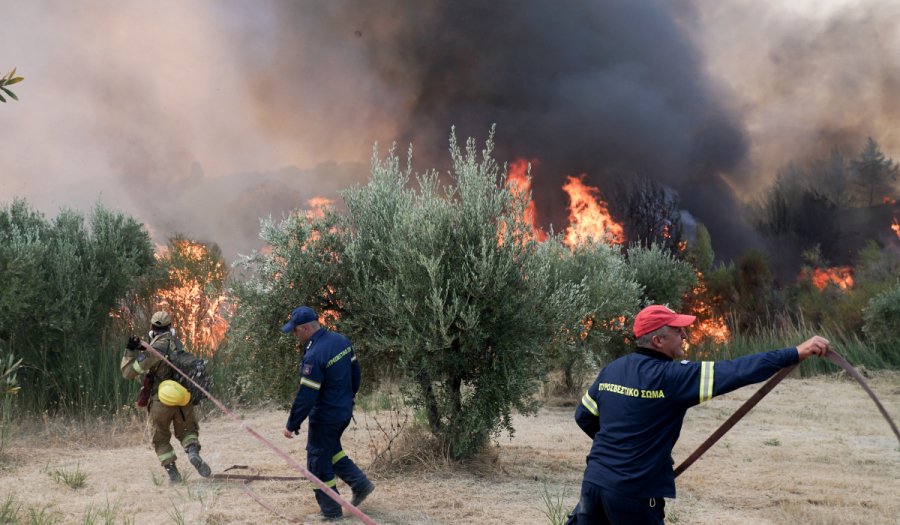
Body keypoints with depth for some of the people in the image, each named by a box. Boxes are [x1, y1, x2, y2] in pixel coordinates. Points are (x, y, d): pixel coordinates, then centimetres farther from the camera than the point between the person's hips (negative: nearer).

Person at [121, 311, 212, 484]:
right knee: (187, 430, 23)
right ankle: (193, 451, -6)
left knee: (161, 439, 17)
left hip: (161, 401, -3)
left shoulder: (154, 350, -15)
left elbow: (128, 372, -14)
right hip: (183, 399, 4)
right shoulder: (177, 344, 1)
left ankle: (172, 472, 10)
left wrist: (130, 351, -3)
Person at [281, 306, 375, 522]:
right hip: (344, 412, 9)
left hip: (325, 417, -8)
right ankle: (360, 484, 22)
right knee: (332, 449, 27)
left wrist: (292, 425, -14)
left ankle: (331, 511, 14)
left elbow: (305, 396, -24)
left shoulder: (314, 356, -27)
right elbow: (355, 372, 11)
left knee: (318, 463, 6)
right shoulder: (341, 340, -1)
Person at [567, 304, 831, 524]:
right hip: (633, 493, -6)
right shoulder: (671, 376, -15)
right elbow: (735, 372, -20)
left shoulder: (611, 370, 5)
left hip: (593, 482, 6)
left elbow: (583, 417, 15)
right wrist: (797, 353, -18)